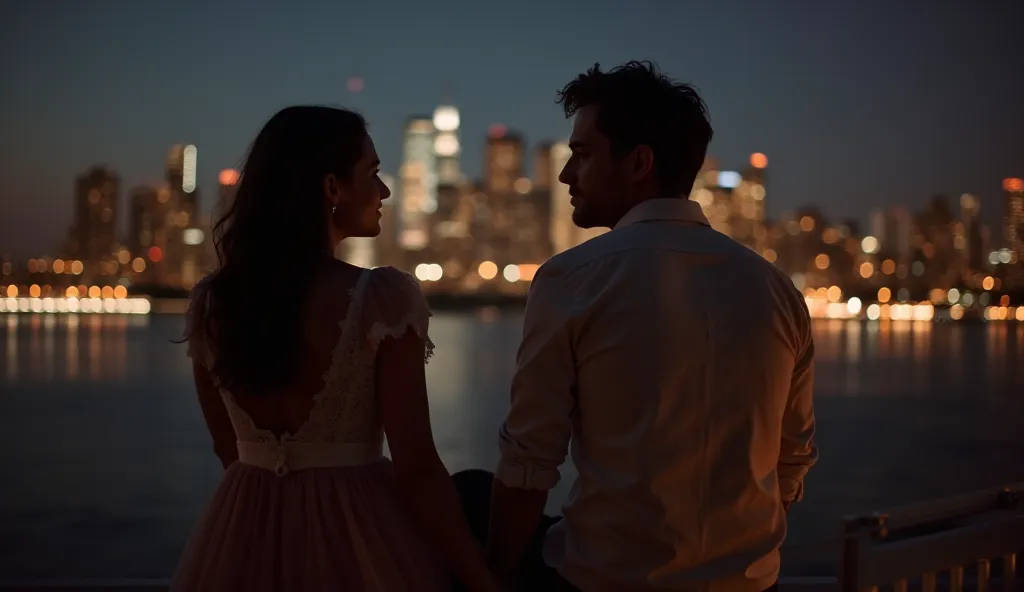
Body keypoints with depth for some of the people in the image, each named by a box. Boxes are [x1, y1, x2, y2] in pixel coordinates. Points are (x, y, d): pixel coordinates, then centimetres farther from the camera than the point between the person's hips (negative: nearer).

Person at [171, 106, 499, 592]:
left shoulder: (209, 303, 0)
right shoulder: (383, 297, -16)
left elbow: (229, 451, 10)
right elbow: (416, 468, -15)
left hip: (241, 540, 5)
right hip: (355, 537, -5)